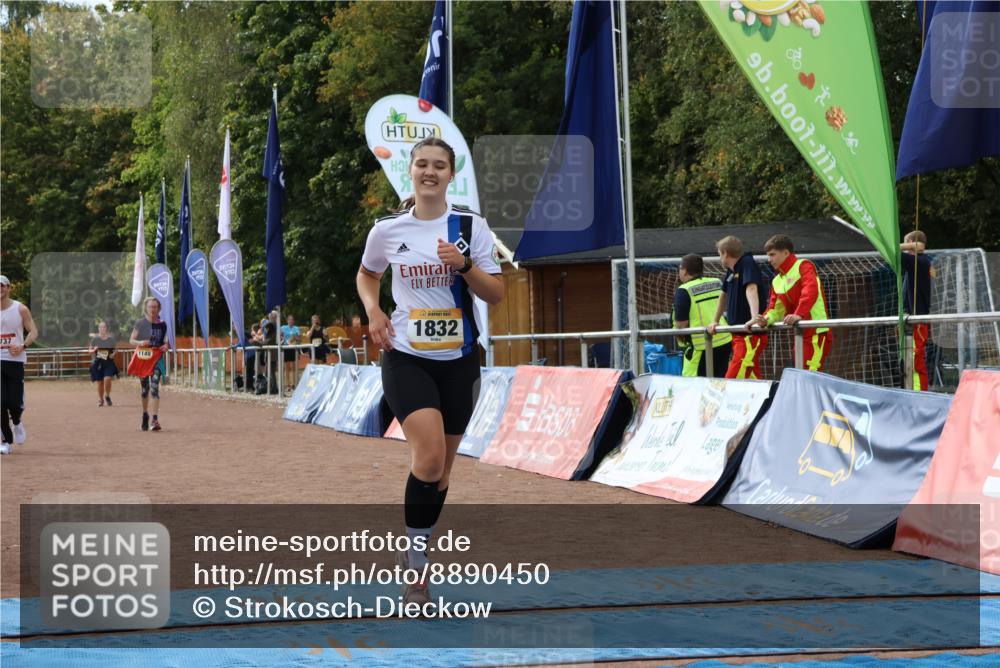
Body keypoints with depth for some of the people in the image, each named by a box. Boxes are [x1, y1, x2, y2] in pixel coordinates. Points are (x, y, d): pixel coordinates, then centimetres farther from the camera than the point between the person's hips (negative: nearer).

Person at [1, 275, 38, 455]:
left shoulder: (20, 309, 0)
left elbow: (33, 331, 0)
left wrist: (23, 346, -17)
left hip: (15, 361, -2)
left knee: (15, 402, -6)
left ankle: (16, 423, 28)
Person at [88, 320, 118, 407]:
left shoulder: (111, 339, 3)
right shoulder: (95, 339, 1)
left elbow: (114, 350, 14)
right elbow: (90, 351, 8)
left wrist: (113, 354, -7)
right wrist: (94, 350, -14)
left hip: (109, 362, -1)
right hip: (98, 363, 1)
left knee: (107, 379, -18)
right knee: (99, 382, 5)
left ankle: (107, 396, 7)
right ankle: (100, 400, 24)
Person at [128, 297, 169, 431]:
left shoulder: (162, 325, 5)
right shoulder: (140, 323, -2)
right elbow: (131, 340, 0)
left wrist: (165, 346, -4)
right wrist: (140, 342, -20)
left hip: (157, 359, 0)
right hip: (142, 358, 0)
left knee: (155, 387, -13)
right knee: (144, 388, 10)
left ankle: (155, 419, -18)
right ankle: (145, 415, 30)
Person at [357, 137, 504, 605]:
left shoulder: (471, 226, -1)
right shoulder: (387, 230, -1)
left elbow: (496, 295, -2)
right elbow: (366, 274, 18)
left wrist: (464, 265, -19)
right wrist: (373, 312, 0)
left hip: (457, 360, 2)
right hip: (406, 357, -2)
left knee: (440, 469, 10)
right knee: (430, 455, -22)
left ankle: (414, 551, 31)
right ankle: (417, 570, -11)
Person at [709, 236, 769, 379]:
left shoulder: (747, 263, -13)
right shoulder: (731, 271, 13)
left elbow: (751, 289, -28)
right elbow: (725, 295, 27)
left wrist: (754, 317, -42)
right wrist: (715, 322, 28)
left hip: (751, 334, -9)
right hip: (739, 334, 9)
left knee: (732, 379, -17)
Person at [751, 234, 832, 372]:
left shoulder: (803, 266, -8)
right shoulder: (777, 281, 16)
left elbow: (811, 290, -24)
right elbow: (775, 307, 15)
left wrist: (799, 314, -36)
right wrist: (766, 319, -7)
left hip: (817, 333, -9)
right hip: (800, 335, 9)